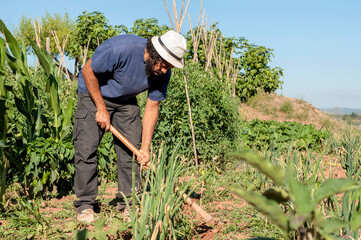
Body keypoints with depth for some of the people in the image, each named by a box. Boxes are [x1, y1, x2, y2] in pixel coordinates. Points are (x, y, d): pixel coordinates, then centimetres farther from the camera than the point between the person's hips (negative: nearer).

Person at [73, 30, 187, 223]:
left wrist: (145, 148, -14)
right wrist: (101, 109, -19)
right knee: (86, 147, -11)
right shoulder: (120, 49, -34)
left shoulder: (162, 74, -17)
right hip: (93, 94, -4)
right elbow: (88, 71, -21)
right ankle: (85, 204, -1)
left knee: (131, 149, -3)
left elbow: (152, 108, -10)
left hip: (125, 101, 5)